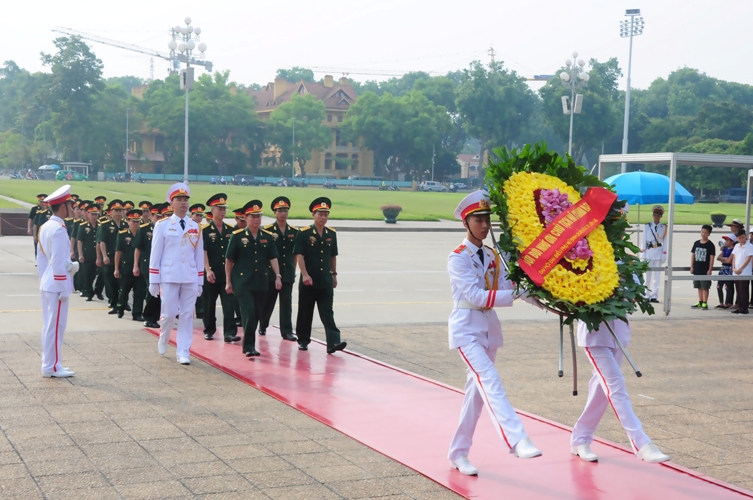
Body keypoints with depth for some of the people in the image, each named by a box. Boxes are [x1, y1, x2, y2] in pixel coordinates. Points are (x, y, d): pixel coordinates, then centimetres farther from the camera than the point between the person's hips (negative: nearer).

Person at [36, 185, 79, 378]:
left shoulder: (45, 227, 11)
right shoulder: (59, 229, -18)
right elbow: (59, 263, -21)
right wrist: (64, 289, -18)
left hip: (47, 284, 9)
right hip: (57, 285, -9)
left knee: (49, 325, 14)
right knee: (56, 326, -2)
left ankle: (49, 364, 20)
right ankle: (52, 367, 3)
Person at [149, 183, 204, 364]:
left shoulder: (195, 227, 8)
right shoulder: (162, 225, -1)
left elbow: (199, 255, 11)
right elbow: (155, 254, -1)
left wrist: (200, 281, 9)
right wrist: (154, 281, -3)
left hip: (190, 278, 3)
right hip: (169, 277, -3)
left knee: (187, 315, 2)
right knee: (169, 314, 0)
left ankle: (183, 352, 9)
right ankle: (163, 339, 29)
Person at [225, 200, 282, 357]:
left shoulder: (268, 237, 6)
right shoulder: (237, 236, -3)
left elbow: (273, 258, 5)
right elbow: (229, 260, 1)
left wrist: (277, 276, -9)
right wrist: (228, 281, -1)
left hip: (261, 283, 4)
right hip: (242, 283, -4)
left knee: (257, 314, 9)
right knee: (249, 312, -15)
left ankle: (247, 343, 25)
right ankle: (249, 346, -11)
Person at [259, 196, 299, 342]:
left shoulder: (294, 232, 7)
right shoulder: (267, 230, -4)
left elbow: (295, 253, 12)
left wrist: (293, 270, 10)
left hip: (288, 274, 2)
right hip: (270, 273, -2)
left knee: (286, 303, 0)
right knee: (268, 301, 8)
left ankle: (287, 331, 2)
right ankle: (262, 326, 28)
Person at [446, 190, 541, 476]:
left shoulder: (492, 256, 11)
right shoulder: (458, 258, -9)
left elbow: (508, 287, 1)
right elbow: (475, 296, -20)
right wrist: (513, 295, -28)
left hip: (489, 327, 7)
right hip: (467, 329, -7)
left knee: (476, 390, 9)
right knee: (490, 383, -22)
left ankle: (458, 453, 19)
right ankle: (517, 441, -35)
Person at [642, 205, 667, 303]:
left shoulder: (664, 227, 5)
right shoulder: (647, 226, 7)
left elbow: (665, 241, 4)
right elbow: (644, 240, 6)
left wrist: (664, 254, -3)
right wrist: (643, 253, 0)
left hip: (659, 252, 0)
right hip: (649, 252, 0)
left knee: (657, 275, 1)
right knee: (647, 275, 1)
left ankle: (654, 296, 3)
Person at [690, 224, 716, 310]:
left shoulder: (710, 245, -6)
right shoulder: (696, 243, 8)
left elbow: (712, 258, -8)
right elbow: (693, 255, 11)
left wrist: (710, 269, -12)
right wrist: (692, 267, 5)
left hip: (705, 270, -5)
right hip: (697, 270, 5)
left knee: (705, 287, -3)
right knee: (699, 287, 12)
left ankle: (705, 303, 1)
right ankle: (700, 302, 20)